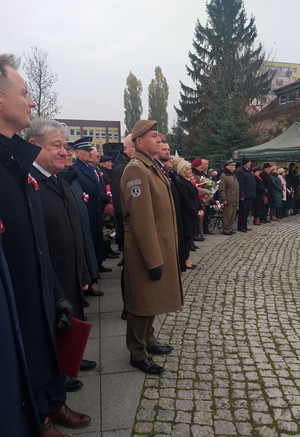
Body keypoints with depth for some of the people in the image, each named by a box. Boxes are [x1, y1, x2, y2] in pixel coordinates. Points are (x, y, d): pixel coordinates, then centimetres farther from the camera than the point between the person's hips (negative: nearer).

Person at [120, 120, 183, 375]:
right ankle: (138, 354, 23)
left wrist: (160, 254, 17)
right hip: (145, 248, -10)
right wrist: (153, 260, -21)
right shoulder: (136, 169, -18)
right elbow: (141, 218, -23)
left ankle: (149, 340, 40)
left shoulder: (152, 167, 14)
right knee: (143, 302, 5)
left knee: (153, 297, 21)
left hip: (159, 246, 10)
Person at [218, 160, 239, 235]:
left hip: (235, 200, 9)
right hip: (228, 200, -9)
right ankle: (226, 230, 4)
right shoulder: (224, 176, -9)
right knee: (227, 216, -4)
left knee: (233, 216, 12)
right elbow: (221, 189, -14)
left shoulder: (233, 175, 20)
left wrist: (237, 199, 22)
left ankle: (230, 228, 22)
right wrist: (224, 199, -18)